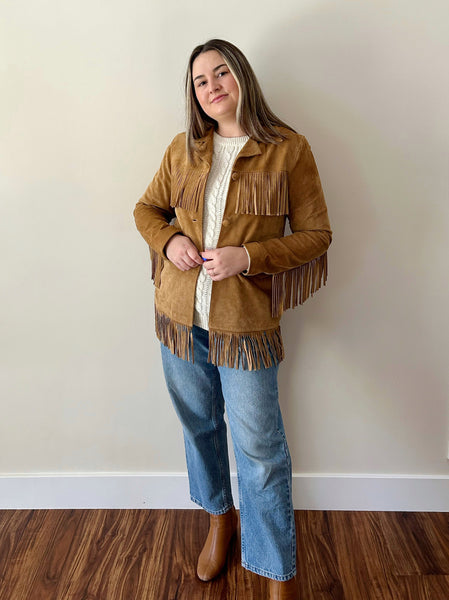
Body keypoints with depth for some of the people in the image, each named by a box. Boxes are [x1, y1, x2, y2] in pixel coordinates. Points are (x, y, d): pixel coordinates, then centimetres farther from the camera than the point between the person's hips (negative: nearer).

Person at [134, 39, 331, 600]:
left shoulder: (288, 149, -5)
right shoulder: (183, 149, 6)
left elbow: (316, 234, -4)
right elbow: (147, 207, 16)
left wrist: (247, 256, -18)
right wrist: (169, 240, -7)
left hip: (245, 324, -4)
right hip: (180, 315, 5)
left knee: (260, 451, 3)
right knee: (199, 425, 20)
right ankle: (219, 516, 49)